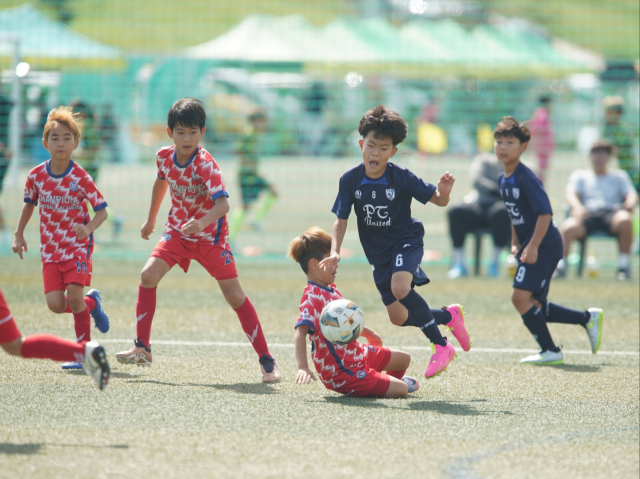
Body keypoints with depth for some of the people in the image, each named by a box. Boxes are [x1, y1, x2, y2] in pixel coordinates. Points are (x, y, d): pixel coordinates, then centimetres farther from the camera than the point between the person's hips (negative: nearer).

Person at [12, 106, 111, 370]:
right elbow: (29, 203, 16)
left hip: (78, 246, -3)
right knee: (55, 304, -8)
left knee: (74, 297, -16)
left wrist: (88, 228, -30)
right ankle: (92, 303, 23)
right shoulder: (36, 176, -2)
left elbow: (102, 210, -12)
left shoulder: (80, 177, -12)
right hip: (50, 249, 3)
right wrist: (19, 234, 11)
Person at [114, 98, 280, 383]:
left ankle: (266, 360, -2)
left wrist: (202, 222, -55)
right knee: (148, 275, -14)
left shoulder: (206, 165, -26)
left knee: (234, 295, -8)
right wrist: (151, 220, 25)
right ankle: (142, 349, -5)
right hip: (177, 231, 5)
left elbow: (223, 203, -37)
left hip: (210, 235, -5)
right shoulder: (164, 156, -7)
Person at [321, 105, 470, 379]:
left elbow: (437, 201, -11)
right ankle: (448, 316, 30)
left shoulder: (402, 178, -18)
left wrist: (444, 192, -35)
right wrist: (335, 252, -20)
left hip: (406, 241, -5)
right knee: (398, 317, 3)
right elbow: (341, 219, -5)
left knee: (400, 287, -34)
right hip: (378, 253, 5)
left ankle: (440, 345, -18)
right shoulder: (350, 180, -11)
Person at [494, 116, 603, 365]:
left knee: (520, 296, -16)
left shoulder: (526, 179, -18)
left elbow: (545, 213, -23)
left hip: (544, 246, -9)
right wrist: (515, 244, 17)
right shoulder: (504, 179, 10)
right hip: (528, 246, 9)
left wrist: (533, 246, -27)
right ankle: (588, 319, 25)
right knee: (535, 306, 10)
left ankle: (550, 351, -6)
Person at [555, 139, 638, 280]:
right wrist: (576, 207, -16)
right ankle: (561, 265, -27)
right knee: (569, 227, -36)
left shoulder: (619, 176, 29)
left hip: (612, 213, 0)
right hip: (588, 213, 0)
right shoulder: (580, 175, 27)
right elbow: (571, 193, 9)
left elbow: (631, 194, 14)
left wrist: (630, 204, -14)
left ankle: (624, 264, -27)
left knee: (624, 221, -38)